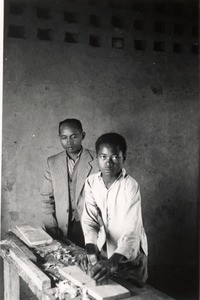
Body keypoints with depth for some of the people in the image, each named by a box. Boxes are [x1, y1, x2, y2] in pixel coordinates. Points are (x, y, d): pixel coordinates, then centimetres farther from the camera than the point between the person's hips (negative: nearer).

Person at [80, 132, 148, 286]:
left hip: (129, 255, -4)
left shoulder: (130, 186, -24)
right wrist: (91, 251, -32)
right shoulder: (91, 182, -9)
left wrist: (112, 262, -47)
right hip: (103, 250, 4)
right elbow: (89, 219, -15)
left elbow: (132, 232, -32)